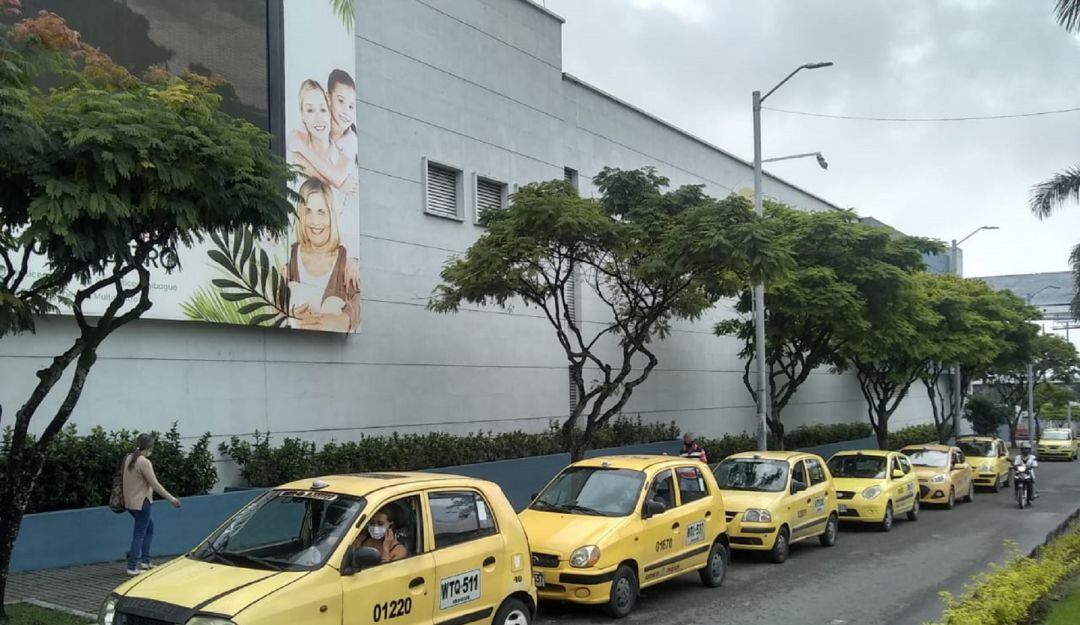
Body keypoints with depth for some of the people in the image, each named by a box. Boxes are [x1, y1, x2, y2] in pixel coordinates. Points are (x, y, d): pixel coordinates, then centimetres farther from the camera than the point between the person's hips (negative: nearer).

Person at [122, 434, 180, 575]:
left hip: (130, 502, 9)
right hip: (141, 502, -9)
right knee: (139, 534, -1)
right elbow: (155, 484, -21)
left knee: (149, 527, 21)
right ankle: (132, 567, 1)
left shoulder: (129, 459, 6)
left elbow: (130, 479, 14)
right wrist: (171, 498, -17)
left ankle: (144, 560, 20)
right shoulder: (144, 462, -20)